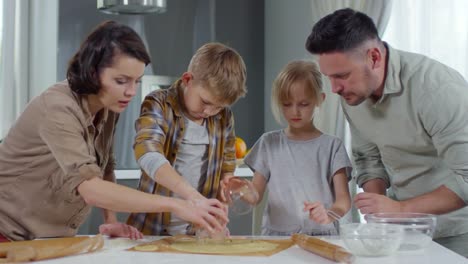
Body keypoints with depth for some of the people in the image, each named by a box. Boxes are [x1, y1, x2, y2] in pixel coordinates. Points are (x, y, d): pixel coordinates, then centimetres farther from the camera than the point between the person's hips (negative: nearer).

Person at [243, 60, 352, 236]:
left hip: (321, 236, 0)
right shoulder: (269, 142, 11)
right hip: (276, 233, 1)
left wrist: (329, 214, -24)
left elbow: (344, 199, -3)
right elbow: (257, 195, 10)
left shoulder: (331, 145, 6)